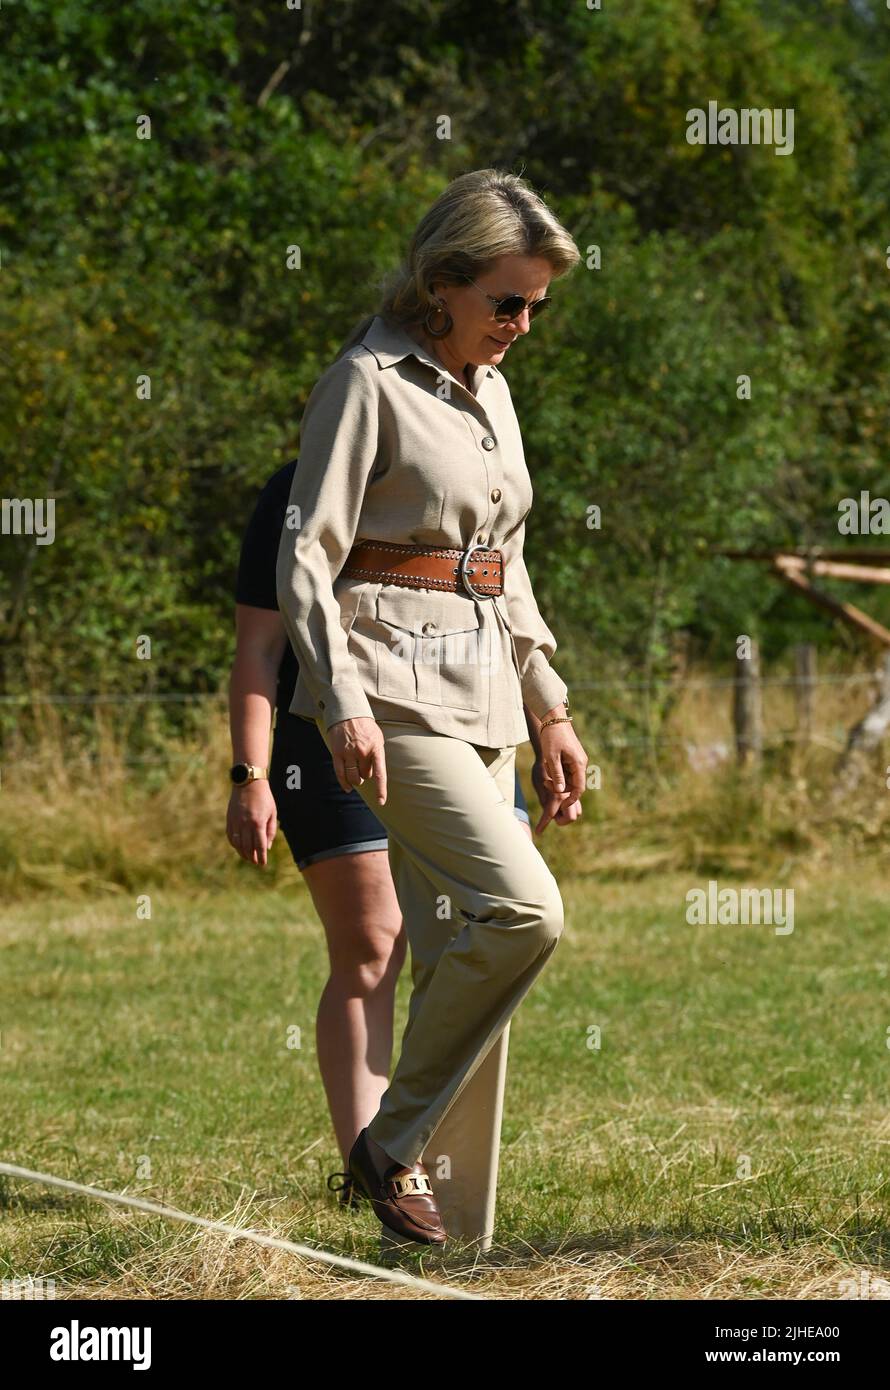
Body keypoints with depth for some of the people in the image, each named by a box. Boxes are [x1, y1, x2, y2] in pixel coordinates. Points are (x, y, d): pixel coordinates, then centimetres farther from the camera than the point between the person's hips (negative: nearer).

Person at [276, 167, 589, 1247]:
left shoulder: (488, 390, 16)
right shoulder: (368, 383, -8)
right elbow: (305, 556, -12)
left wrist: (549, 707, 23)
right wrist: (343, 700, -23)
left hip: (482, 690, 8)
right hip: (395, 686, -8)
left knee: (454, 954, 2)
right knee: (523, 907, -21)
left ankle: (419, 1167, 7)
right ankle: (392, 1144, -9)